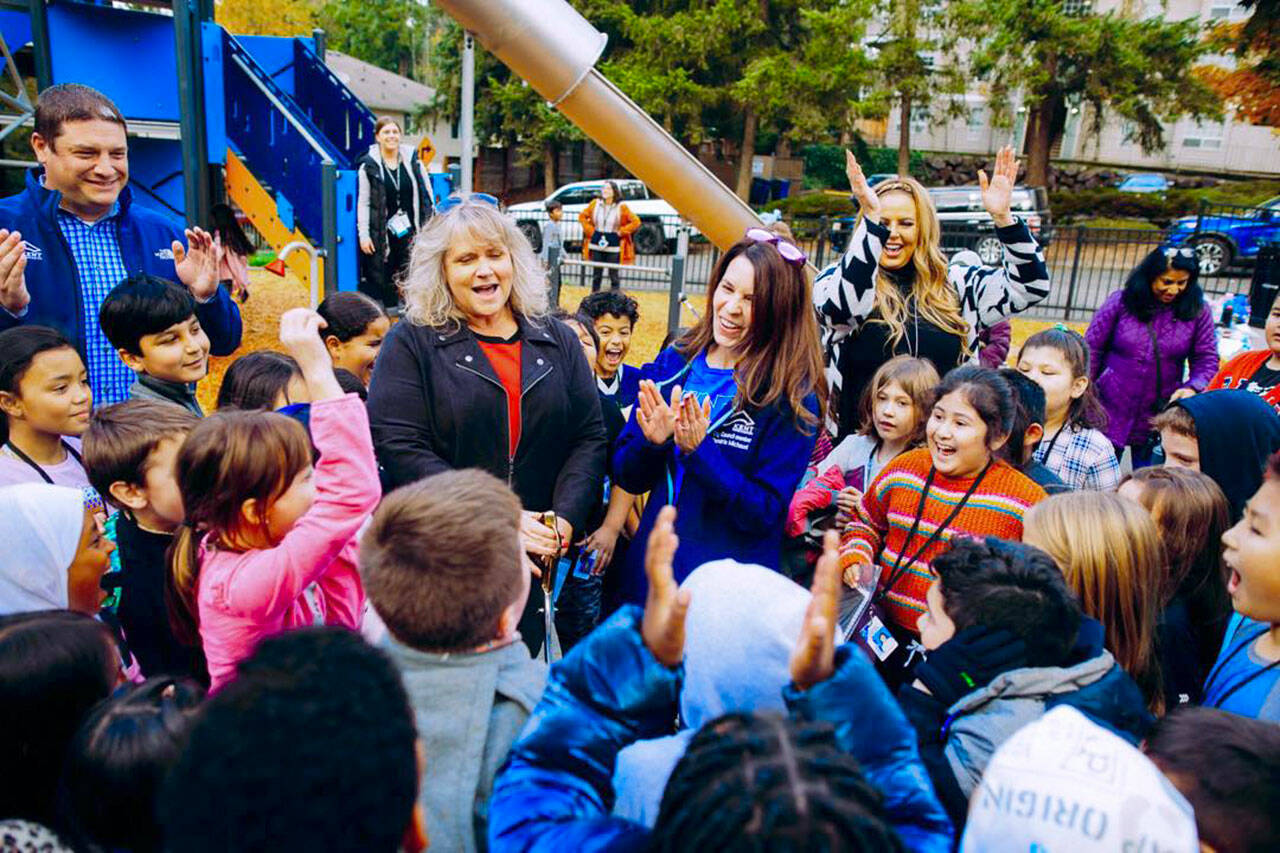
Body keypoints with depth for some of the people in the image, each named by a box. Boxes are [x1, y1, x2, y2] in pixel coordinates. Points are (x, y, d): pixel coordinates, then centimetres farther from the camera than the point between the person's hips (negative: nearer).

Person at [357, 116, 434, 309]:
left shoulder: (413, 162, 7)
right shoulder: (369, 165, 2)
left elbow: (427, 197, 11)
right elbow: (363, 202, 1)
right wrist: (363, 234, -5)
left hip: (411, 232, 1)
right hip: (382, 233, -1)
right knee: (382, 279, 0)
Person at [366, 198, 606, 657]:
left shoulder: (557, 341, 10)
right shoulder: (411, 343, -1)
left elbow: (590, 438, 7)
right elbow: (399, 449, -12)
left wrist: (566, 517, -11)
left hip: (541, 564, 3)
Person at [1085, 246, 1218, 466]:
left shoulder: (1198, 311, -1)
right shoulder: (1120, 302, -5)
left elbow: (1207, 359, 3)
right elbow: (1091, 350, -1)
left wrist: (1192, 388, -17)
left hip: (1160, 421, 1)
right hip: (1109, 415, -1)